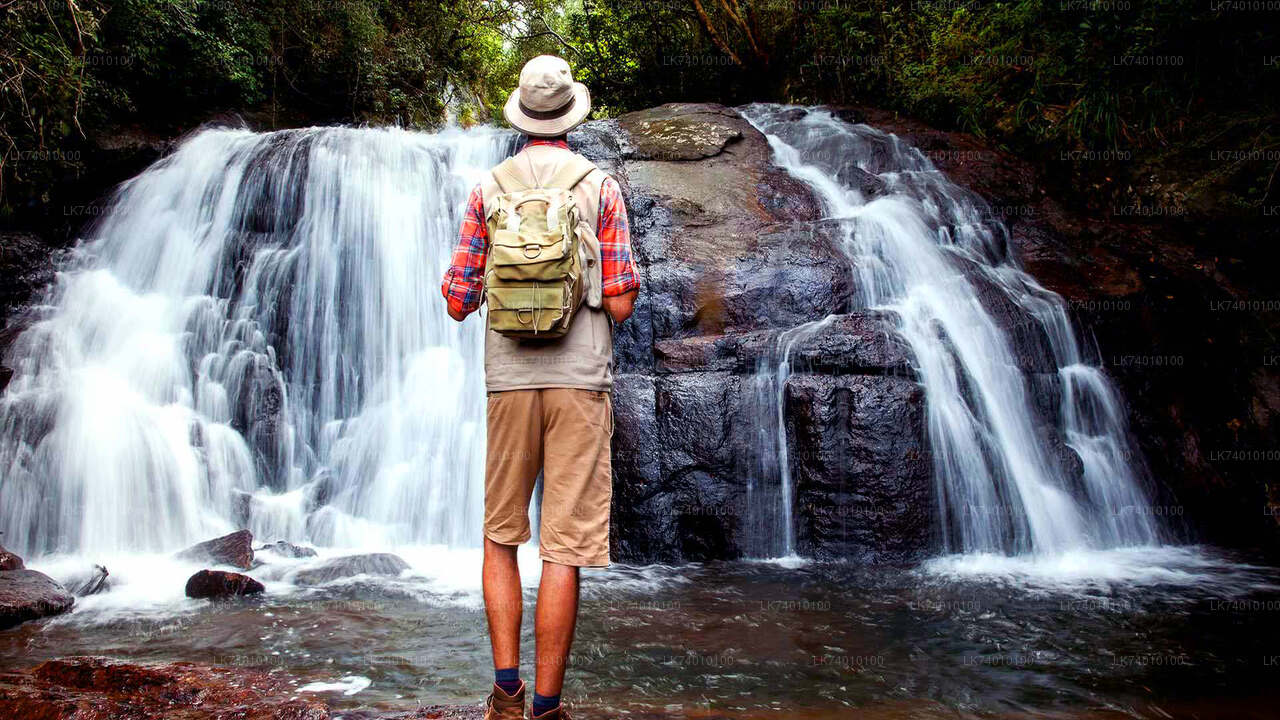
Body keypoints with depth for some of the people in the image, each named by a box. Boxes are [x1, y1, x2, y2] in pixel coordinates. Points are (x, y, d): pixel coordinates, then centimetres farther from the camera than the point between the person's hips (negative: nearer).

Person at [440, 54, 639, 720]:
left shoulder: (488, 191, 6)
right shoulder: (600, 187, 2)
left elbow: (457, 302, 5)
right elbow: (620, 304, -4)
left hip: (508, 379, 2)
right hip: (580, 379, -1)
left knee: (500, 536, 16)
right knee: (564, 547, 1)